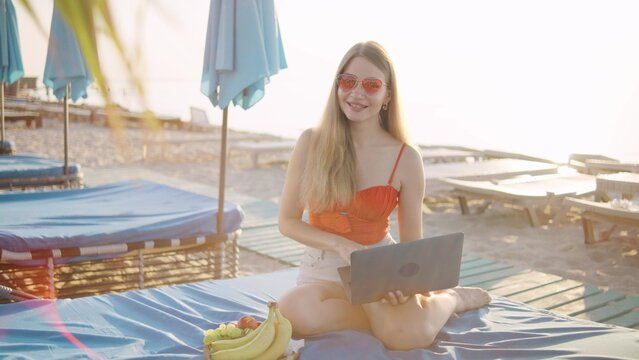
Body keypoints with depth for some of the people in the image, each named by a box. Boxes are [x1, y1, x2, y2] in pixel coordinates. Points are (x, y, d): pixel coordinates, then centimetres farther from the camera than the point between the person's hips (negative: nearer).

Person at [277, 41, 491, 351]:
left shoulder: (406, 159, -7)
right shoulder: (311, 142, -7)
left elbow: (412, 243, 0)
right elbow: (287, 221, -2)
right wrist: (341, 245, -19)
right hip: (323, 267, 1)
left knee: (413, 334, -32)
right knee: (293, 316, -35)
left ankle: (450, 298, 5)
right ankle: (384, 315, -8)